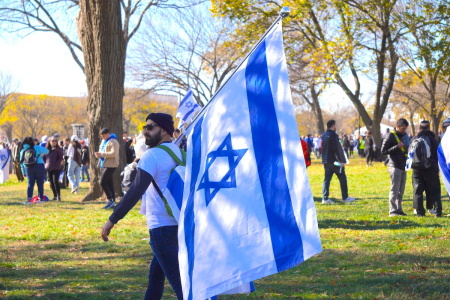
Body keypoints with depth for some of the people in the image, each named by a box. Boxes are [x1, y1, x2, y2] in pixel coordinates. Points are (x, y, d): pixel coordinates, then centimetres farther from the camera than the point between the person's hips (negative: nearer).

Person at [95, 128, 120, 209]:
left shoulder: (113, 142, -12)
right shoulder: (104, 141, 17)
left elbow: (113, 154, -22)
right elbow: (103, 152, 26)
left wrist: (102, 154, -22)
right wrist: (99, 154, 2)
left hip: (110, 165, -9)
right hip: (105, 165, 9)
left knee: (103, 182, -14)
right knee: (109, 184, 9)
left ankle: (110, 199, -7)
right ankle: (113, 203, 11)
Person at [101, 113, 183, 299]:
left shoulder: (152, 155, -12)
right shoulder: (178, 152, 12)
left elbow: (135, 192, -20)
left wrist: (112, 220, -17)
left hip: (162, 227, -9)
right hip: (178, 224, 9)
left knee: (178, 282, -10)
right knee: (155, 275, 21)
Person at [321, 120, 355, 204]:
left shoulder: (324, 136, 12)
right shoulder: (333, 135, -14)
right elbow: (336, 149, -19)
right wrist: (341, 160, -18)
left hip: (326, 161, 8)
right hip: (334, 161, -8)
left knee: (327, 179, 6)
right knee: (342, 178, 4)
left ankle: (325, 198, 0)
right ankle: (345, 197, 7)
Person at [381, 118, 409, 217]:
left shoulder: (404, 135, 17)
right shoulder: (391, 136, -7)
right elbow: (383, 151, -12)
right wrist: (397, 147, -19)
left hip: (403, 167, 8)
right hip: (395, 166, -8)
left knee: (401, 190, 10)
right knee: (394, 189, -9)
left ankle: (399, 209, 17)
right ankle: (393, 211, -9)